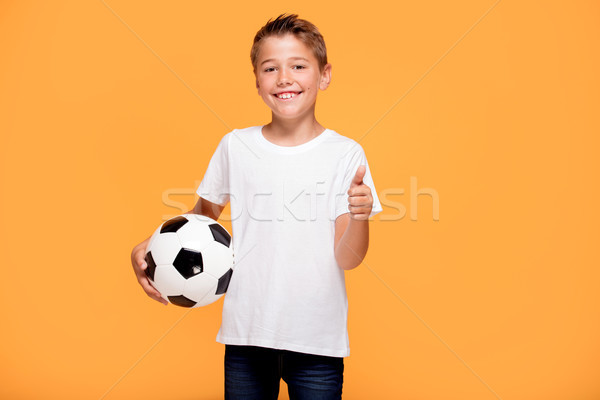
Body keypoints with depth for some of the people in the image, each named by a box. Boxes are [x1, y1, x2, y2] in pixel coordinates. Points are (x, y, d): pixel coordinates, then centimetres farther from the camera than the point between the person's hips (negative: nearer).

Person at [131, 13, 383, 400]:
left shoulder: (345, 154, -6)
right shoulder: (235, 146, -1)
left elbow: (347, 258, -7)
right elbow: (204, 215, 13)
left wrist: (360, 216, -27)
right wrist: (150, 248, -2)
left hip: (318, 341, -1)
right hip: (247, 334, 2)